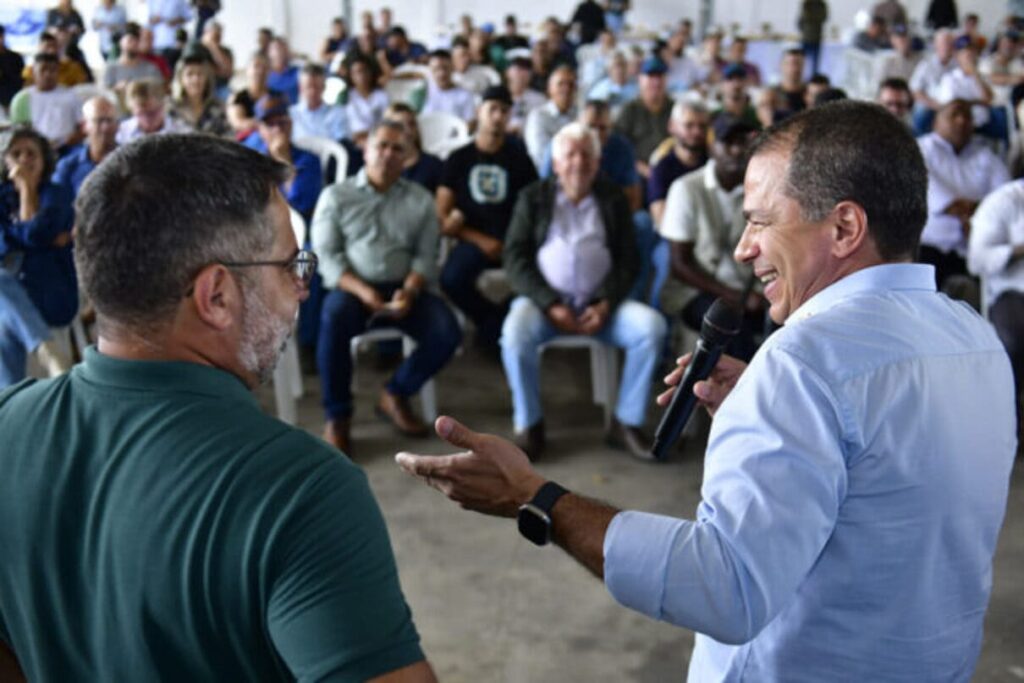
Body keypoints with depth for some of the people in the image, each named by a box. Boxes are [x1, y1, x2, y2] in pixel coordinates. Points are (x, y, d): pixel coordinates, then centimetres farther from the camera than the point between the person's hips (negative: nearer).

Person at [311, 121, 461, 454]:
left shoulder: (421, 200, 11)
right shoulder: (336, 195, 5)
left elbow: (426, 256, 4)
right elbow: (326, 255, -2)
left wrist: (409, 290, -17)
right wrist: (362, 291, -18)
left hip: (402, 289, 2)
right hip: (352, 288, -2)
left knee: (447, 333, -23)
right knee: (335, 318, -36)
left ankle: (395, 394, 3)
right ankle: (337, 417, -19)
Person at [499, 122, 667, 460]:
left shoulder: (613, 199, 14)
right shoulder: (534, 197, 11)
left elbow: (629, 260, 7)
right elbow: (515, 257, 1)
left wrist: (605, 304, -11)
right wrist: (550, 304, -13)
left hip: (599, 303, 2)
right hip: (545, 299, -1)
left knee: (652, 325, -24)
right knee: (515, 332, -33)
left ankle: (626, 423, -11)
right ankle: (528, 425, -14)